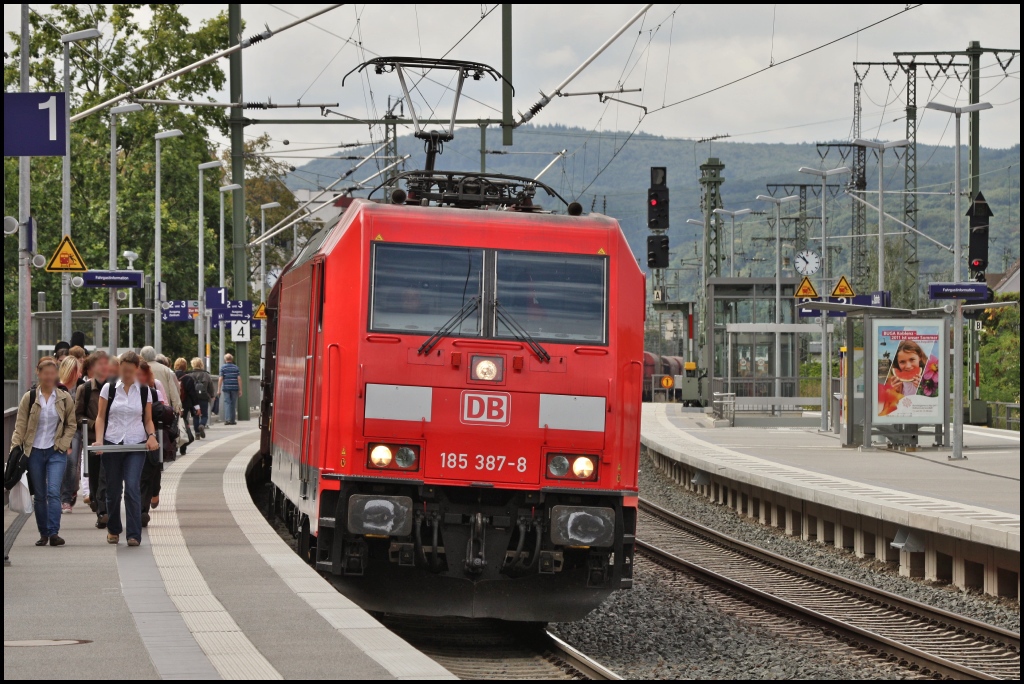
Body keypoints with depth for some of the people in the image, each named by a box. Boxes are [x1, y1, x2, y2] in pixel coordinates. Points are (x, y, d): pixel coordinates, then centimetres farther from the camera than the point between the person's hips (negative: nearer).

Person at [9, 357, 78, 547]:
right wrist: (15, 447, -10)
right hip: (35, 452, 1)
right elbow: (20, 426, 1)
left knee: (53, 491, -16)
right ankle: (43, 533, 16)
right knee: (39, 495, 7)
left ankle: (53, 532, -19)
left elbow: (71, 425, 10)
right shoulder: (29, 398, 1)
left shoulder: (65, 398, 2)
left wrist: (64, 443, -4)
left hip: (57, 452, -1)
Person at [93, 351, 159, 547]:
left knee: (132, 488, -13)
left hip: (136, 445, -1)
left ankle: (134, 534, -11)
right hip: (112, 444, 1)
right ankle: (113, 530, 28)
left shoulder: (144, 391, 6)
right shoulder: (109, 389, 3)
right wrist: (99, 439, -9)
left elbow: (148, 419, 11)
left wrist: (151, 435, -8)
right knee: (113, 490, 8)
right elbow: (101, 417, 5)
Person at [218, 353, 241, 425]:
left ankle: (227, 419, -18)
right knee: (233, 404, 10)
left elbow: (220, 379, -6)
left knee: (227, 403, -3)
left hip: (226, 388, -2)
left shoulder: (223, 367, 0)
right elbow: (239, 379, 1)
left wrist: (219, 389, -4)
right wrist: (240, 389, 4)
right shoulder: (236, 367, 5)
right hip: (234, 388, 2)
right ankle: (232, 420, 13)